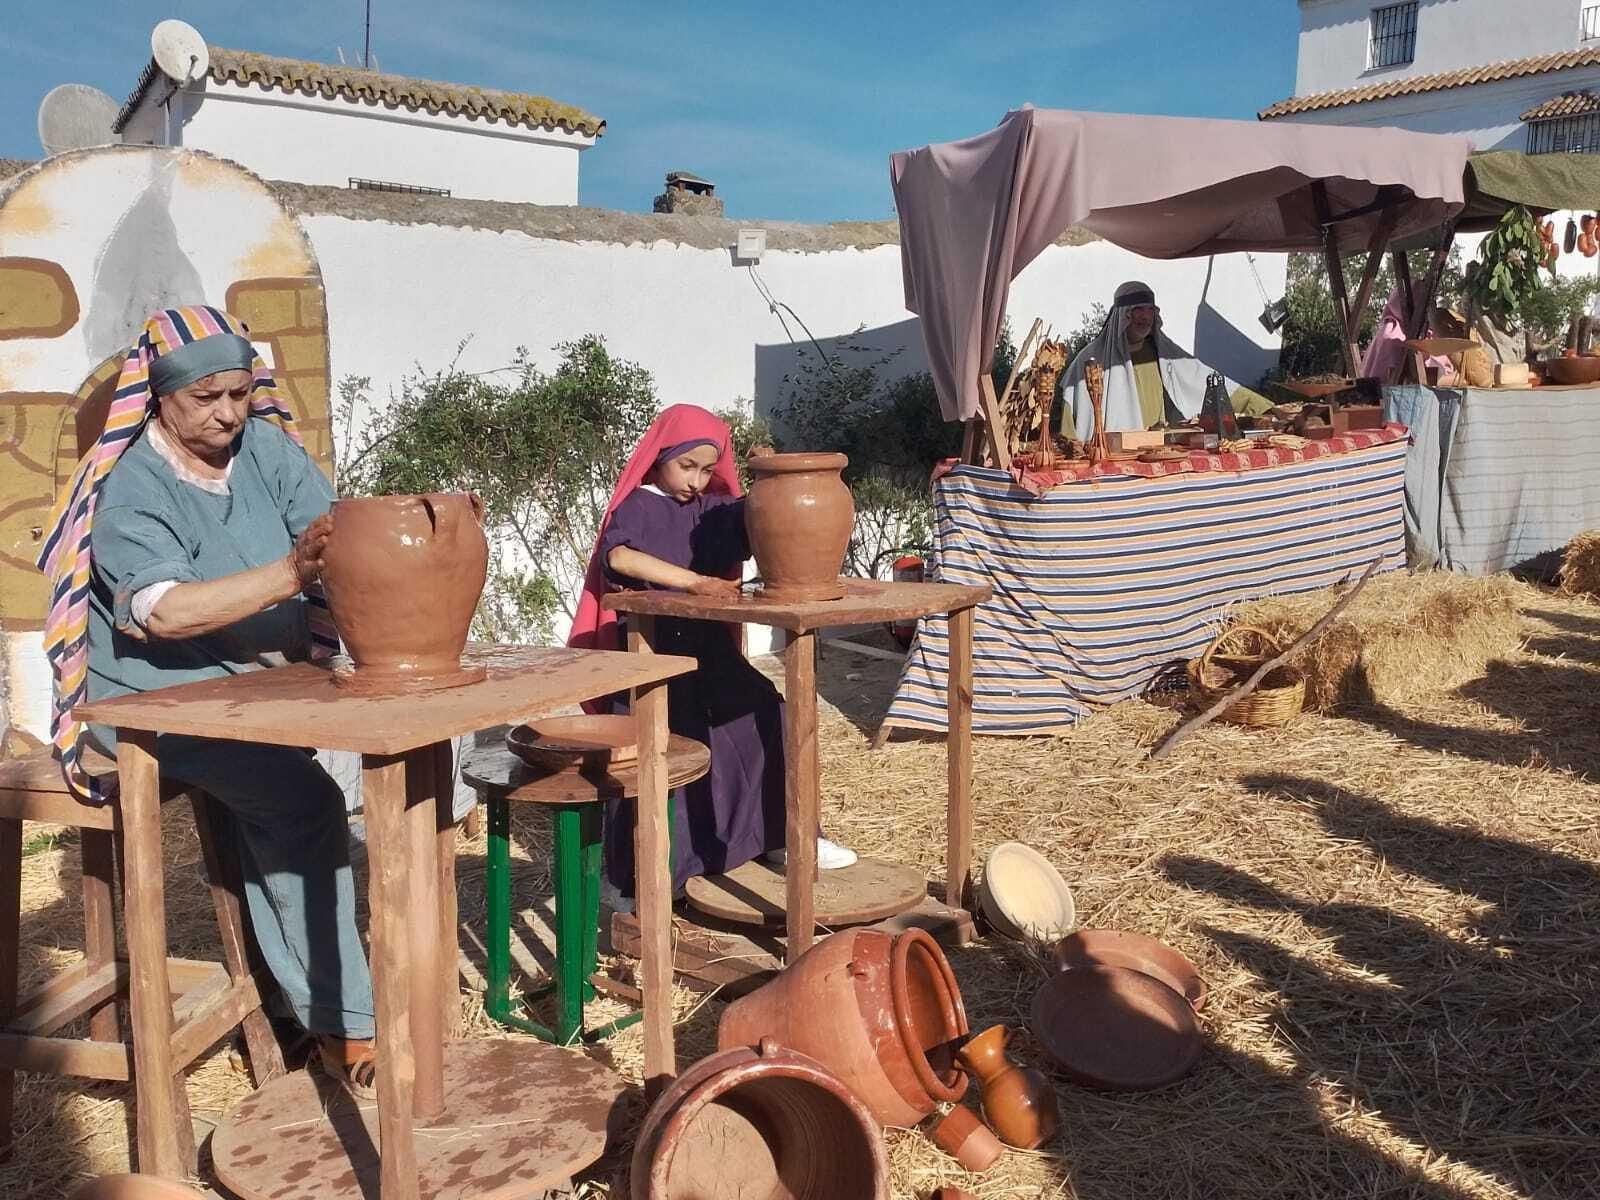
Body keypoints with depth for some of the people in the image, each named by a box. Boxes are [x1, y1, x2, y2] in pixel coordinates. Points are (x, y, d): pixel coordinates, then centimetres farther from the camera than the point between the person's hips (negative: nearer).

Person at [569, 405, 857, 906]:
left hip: (709, 644, 7)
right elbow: (619, 556, -27)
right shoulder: (638, 507, -7)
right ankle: (632, 878, 5)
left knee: (765, 717, 4)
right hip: (651, 649, -7)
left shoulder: (713, 509, 11)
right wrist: (694, 581, -31)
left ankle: (781, 834, 17)